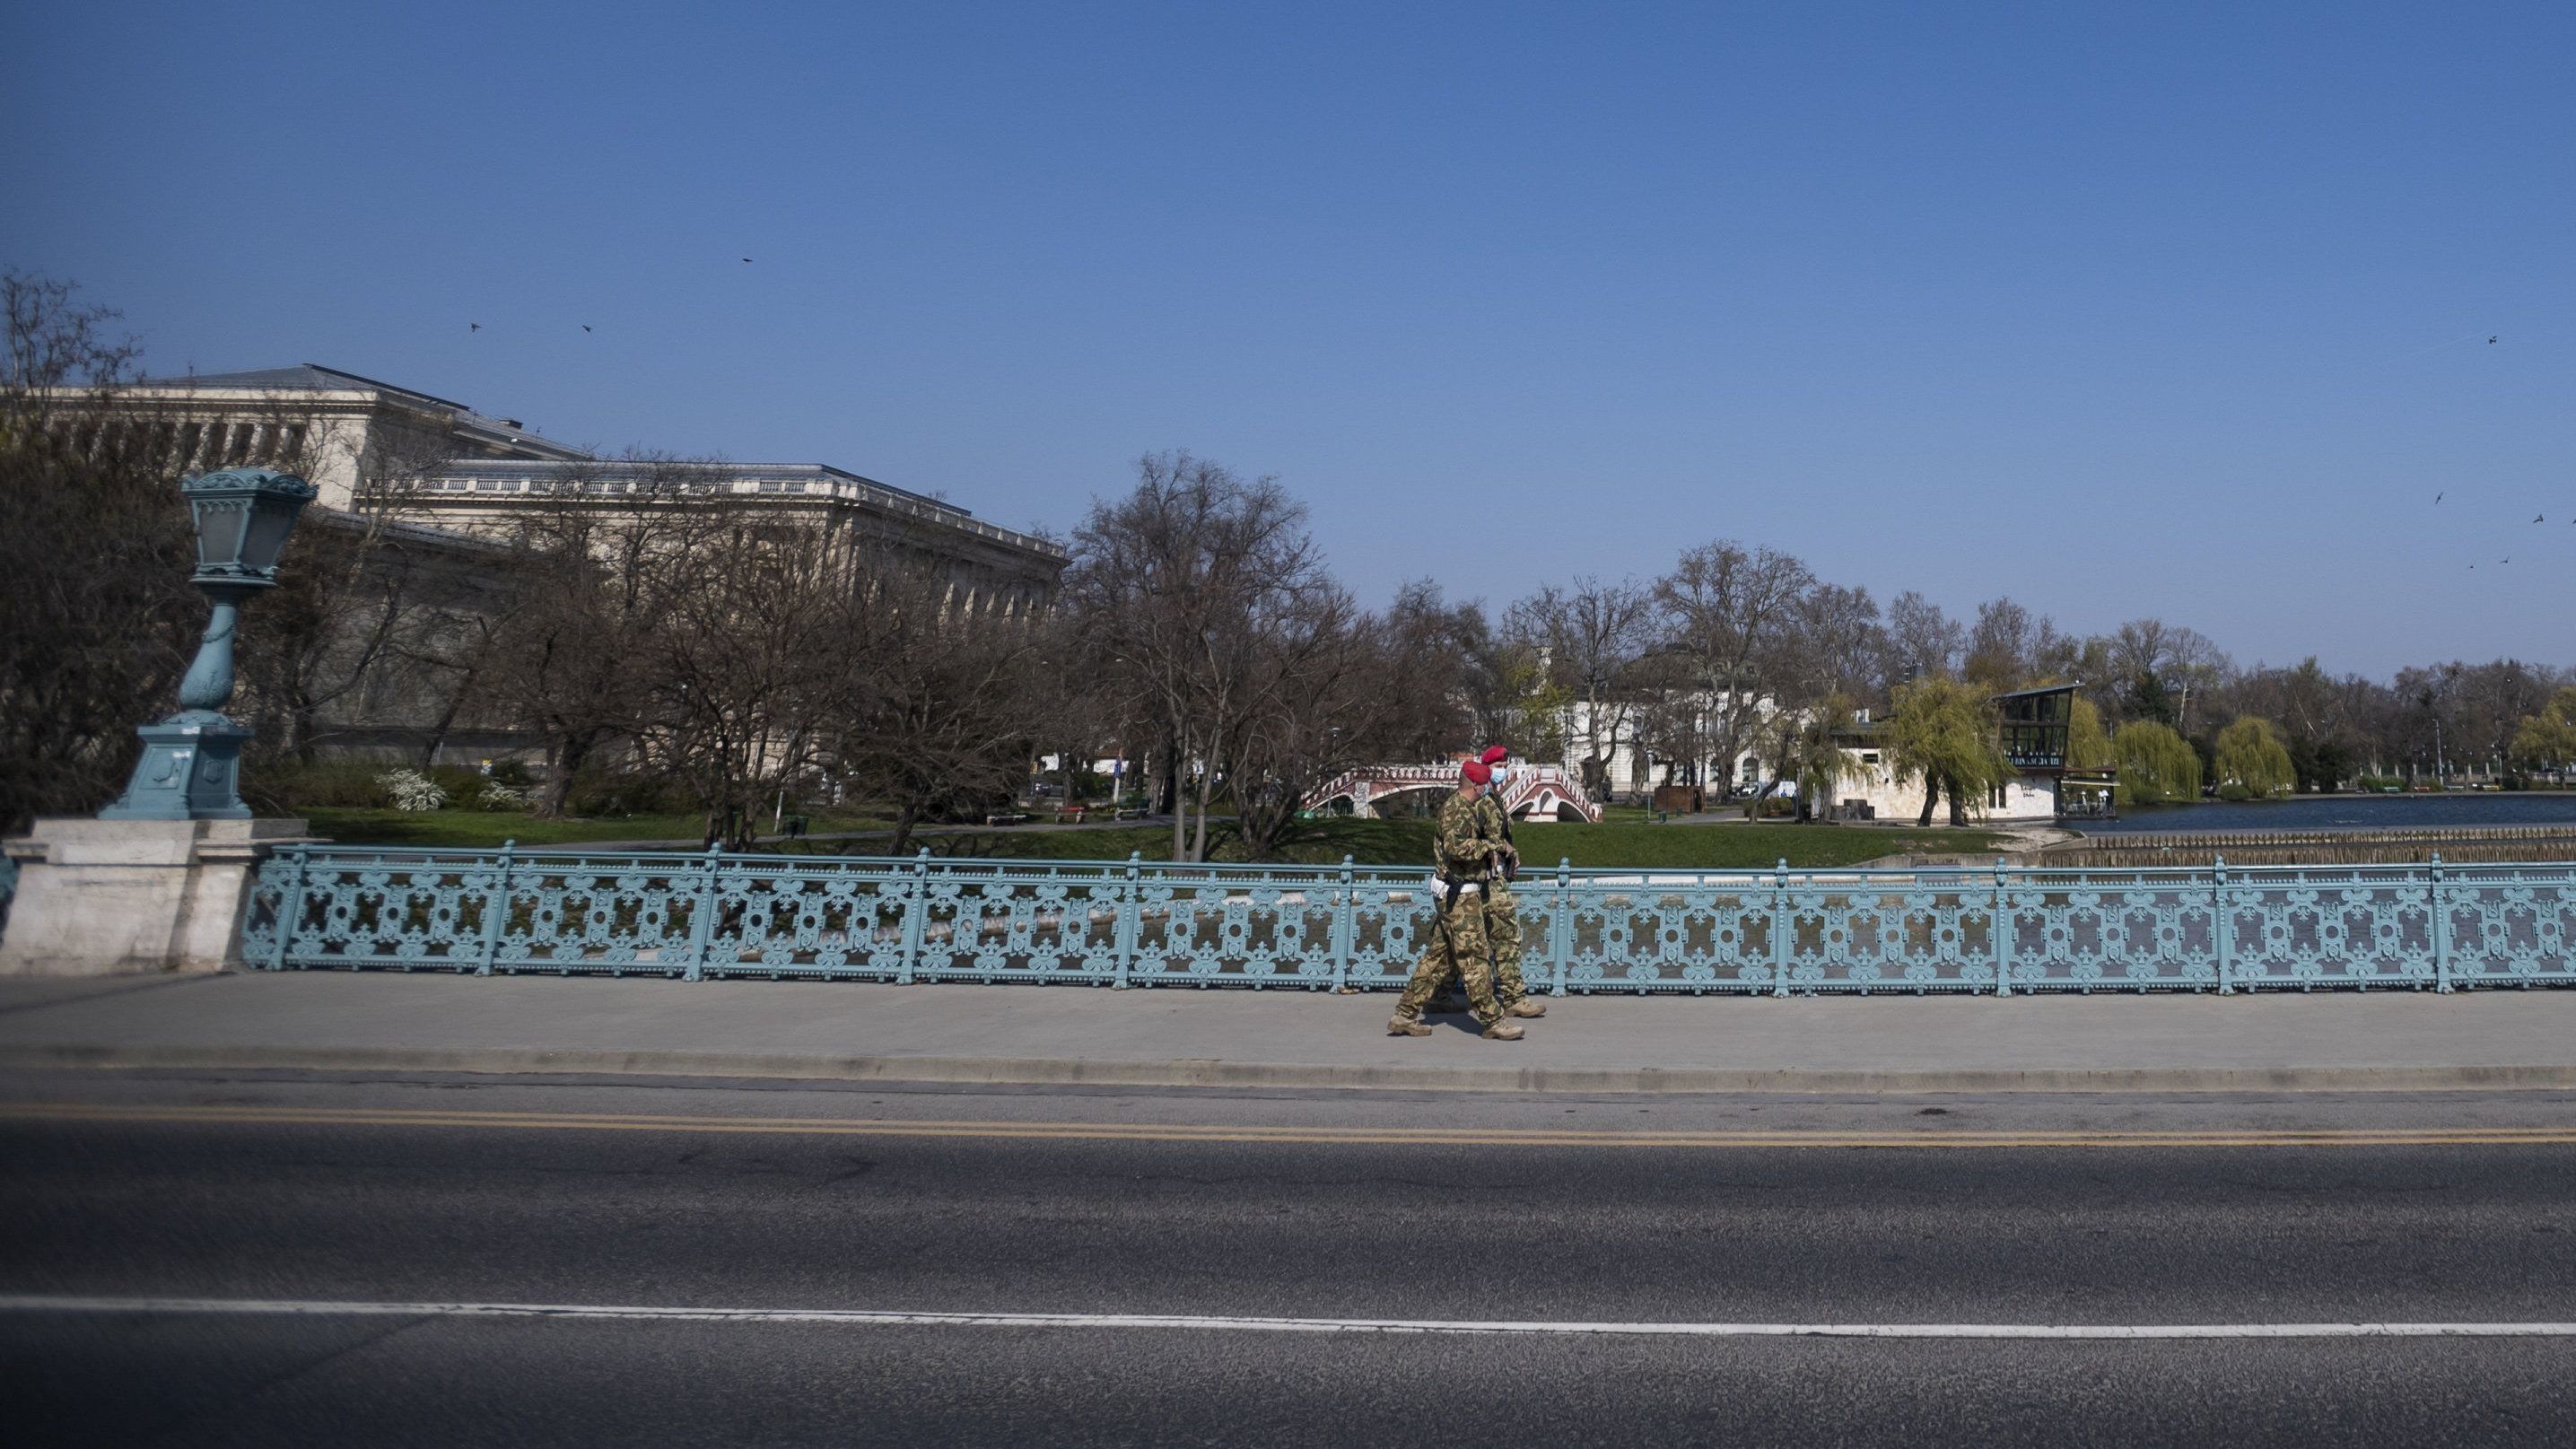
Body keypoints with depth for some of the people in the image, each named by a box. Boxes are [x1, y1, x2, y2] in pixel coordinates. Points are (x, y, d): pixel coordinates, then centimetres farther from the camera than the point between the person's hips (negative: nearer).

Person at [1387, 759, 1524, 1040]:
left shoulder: (1460, 808, 18)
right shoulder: (1457, 809, -16)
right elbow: (1457, 846, -30)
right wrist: (1487, 846, -15)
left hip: (1454, 895, 11)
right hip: (1460, 895, -11)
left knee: (1438, 957, 11)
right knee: (1474, 958, -5)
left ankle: (1405, 1015, 13)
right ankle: (1493, 1021, 0)